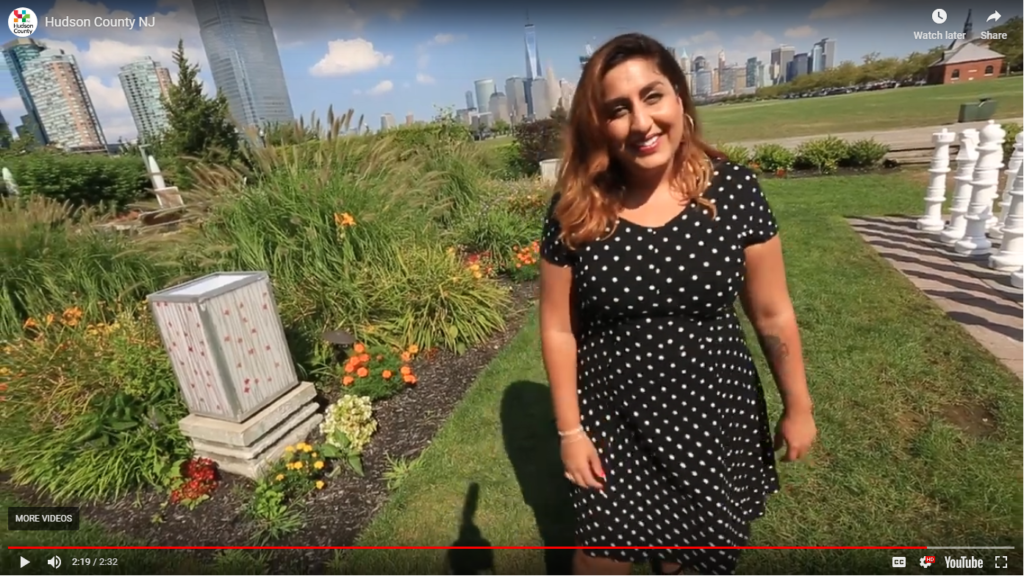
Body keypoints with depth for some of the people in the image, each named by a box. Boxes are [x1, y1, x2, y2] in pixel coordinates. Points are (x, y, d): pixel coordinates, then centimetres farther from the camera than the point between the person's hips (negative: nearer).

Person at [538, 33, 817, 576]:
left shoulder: (734, 189, -12)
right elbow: (557, 328, -8)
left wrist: (798, 406, 6)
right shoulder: (574, 211, -14)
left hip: (713, 413, 1)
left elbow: (772, 312, -3)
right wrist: (570, 429, -5)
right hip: (613, 419, 0)